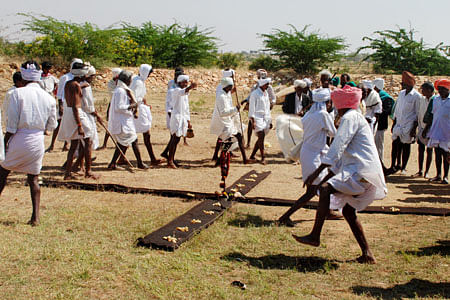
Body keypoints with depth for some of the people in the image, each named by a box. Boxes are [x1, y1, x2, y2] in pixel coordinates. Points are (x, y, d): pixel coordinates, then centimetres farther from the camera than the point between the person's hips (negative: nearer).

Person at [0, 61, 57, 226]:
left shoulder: (18, 93, -9)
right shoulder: (49, 98, 2)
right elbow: (52, 126, 8)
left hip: (19, 140, -3)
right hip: (38, 141, 3)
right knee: (33, 178, 12)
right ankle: (35, 217, 9)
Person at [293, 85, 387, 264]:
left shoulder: (350, 118, -6)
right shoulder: (356, 118, 26)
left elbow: (337, 148, -17)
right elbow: (342, 155, 29)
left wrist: (317, 173, -18)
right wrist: (326, 178, 28)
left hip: (362, 171, -11)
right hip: (364, 174, 11)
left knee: (326, 189, -21)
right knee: (348, 210, 14)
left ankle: (315, 236, -21)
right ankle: (367, 254, 17)